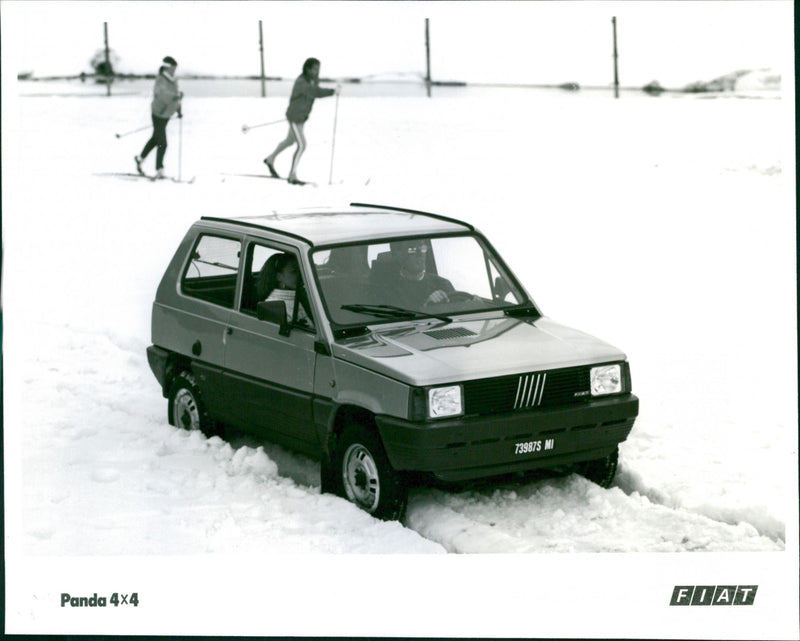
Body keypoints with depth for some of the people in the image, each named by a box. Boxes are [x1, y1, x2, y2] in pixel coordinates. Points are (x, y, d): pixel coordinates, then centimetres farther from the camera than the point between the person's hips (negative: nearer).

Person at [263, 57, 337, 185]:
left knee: (290, 141, 26)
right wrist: (332, 91, -46)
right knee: (301, 145, -12)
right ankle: (292, 175, -3)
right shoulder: (301, 82, -29)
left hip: (303, 116, 9)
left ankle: (270, 159, 47)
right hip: (294, 117, -9)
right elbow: (315, 92, -45)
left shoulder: (314, 79, -2)